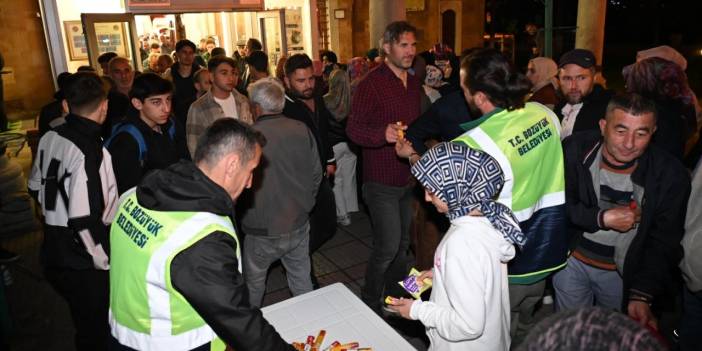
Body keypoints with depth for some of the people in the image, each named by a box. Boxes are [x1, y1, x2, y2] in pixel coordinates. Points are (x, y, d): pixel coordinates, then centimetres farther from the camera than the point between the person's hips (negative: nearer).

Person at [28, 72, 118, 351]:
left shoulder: (49, 138, 0)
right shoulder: (90, 152, -25)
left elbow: (36, 188, 14)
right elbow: (85, 222, -28)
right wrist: (106, 262, -16)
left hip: (54, 254, 8)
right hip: (83, 265, -7)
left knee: (83, 325, 27)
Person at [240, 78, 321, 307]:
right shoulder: (302, 130, -8)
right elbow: (316, 174, 1)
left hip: (263, 230, -3)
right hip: (299, 225, 3)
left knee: (253, 284, 19)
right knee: (302, 281, 19)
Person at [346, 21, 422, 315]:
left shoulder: (414, 83, 11)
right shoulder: (372, 83, -13)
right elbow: (353, 128, -18)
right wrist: (383, 134, -34)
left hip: (408, 178, 8)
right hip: (382, 181, -7)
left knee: (402, 244, 17)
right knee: (388, 247, -7)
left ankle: (396, 297, 36)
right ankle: (370, 303, 16)